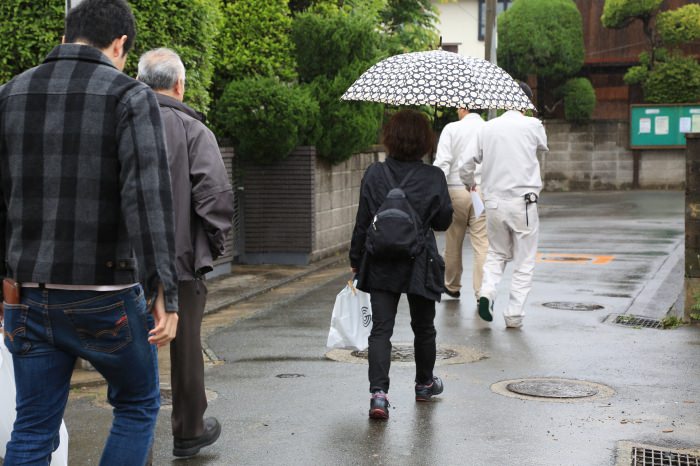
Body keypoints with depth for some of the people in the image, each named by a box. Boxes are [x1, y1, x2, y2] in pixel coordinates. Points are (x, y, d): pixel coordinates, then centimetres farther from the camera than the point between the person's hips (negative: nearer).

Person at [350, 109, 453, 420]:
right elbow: (444, 222, 0)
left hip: (380, 265, 0)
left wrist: (355, 260, 8)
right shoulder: (434, 178, -8)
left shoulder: (374, 174, -5)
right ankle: (424, 384, 37)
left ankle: (379, 392, -16)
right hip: (420, 265, 0)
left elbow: (362, 223, -2)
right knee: (423, 327, 19)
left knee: (381, 329, 0)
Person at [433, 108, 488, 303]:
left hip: (456, 190, -1)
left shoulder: (451, 129, -2)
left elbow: (442, 163, -10)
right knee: (482, 243, 0)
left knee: (453, 242, 13)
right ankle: (482, 292, -4)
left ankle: (452, 286, 27)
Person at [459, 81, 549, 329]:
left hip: (493, 203, 3)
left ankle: (487, 291, -2)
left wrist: (470, 183, 26)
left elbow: (466, 166, 4)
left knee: (496, 253, 21)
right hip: (523, 203, -3)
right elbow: (543, 145, 18)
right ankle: (514, 315, 6)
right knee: (523, 262, 7)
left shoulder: (486, 128, 3)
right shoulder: (533, 125, -4)